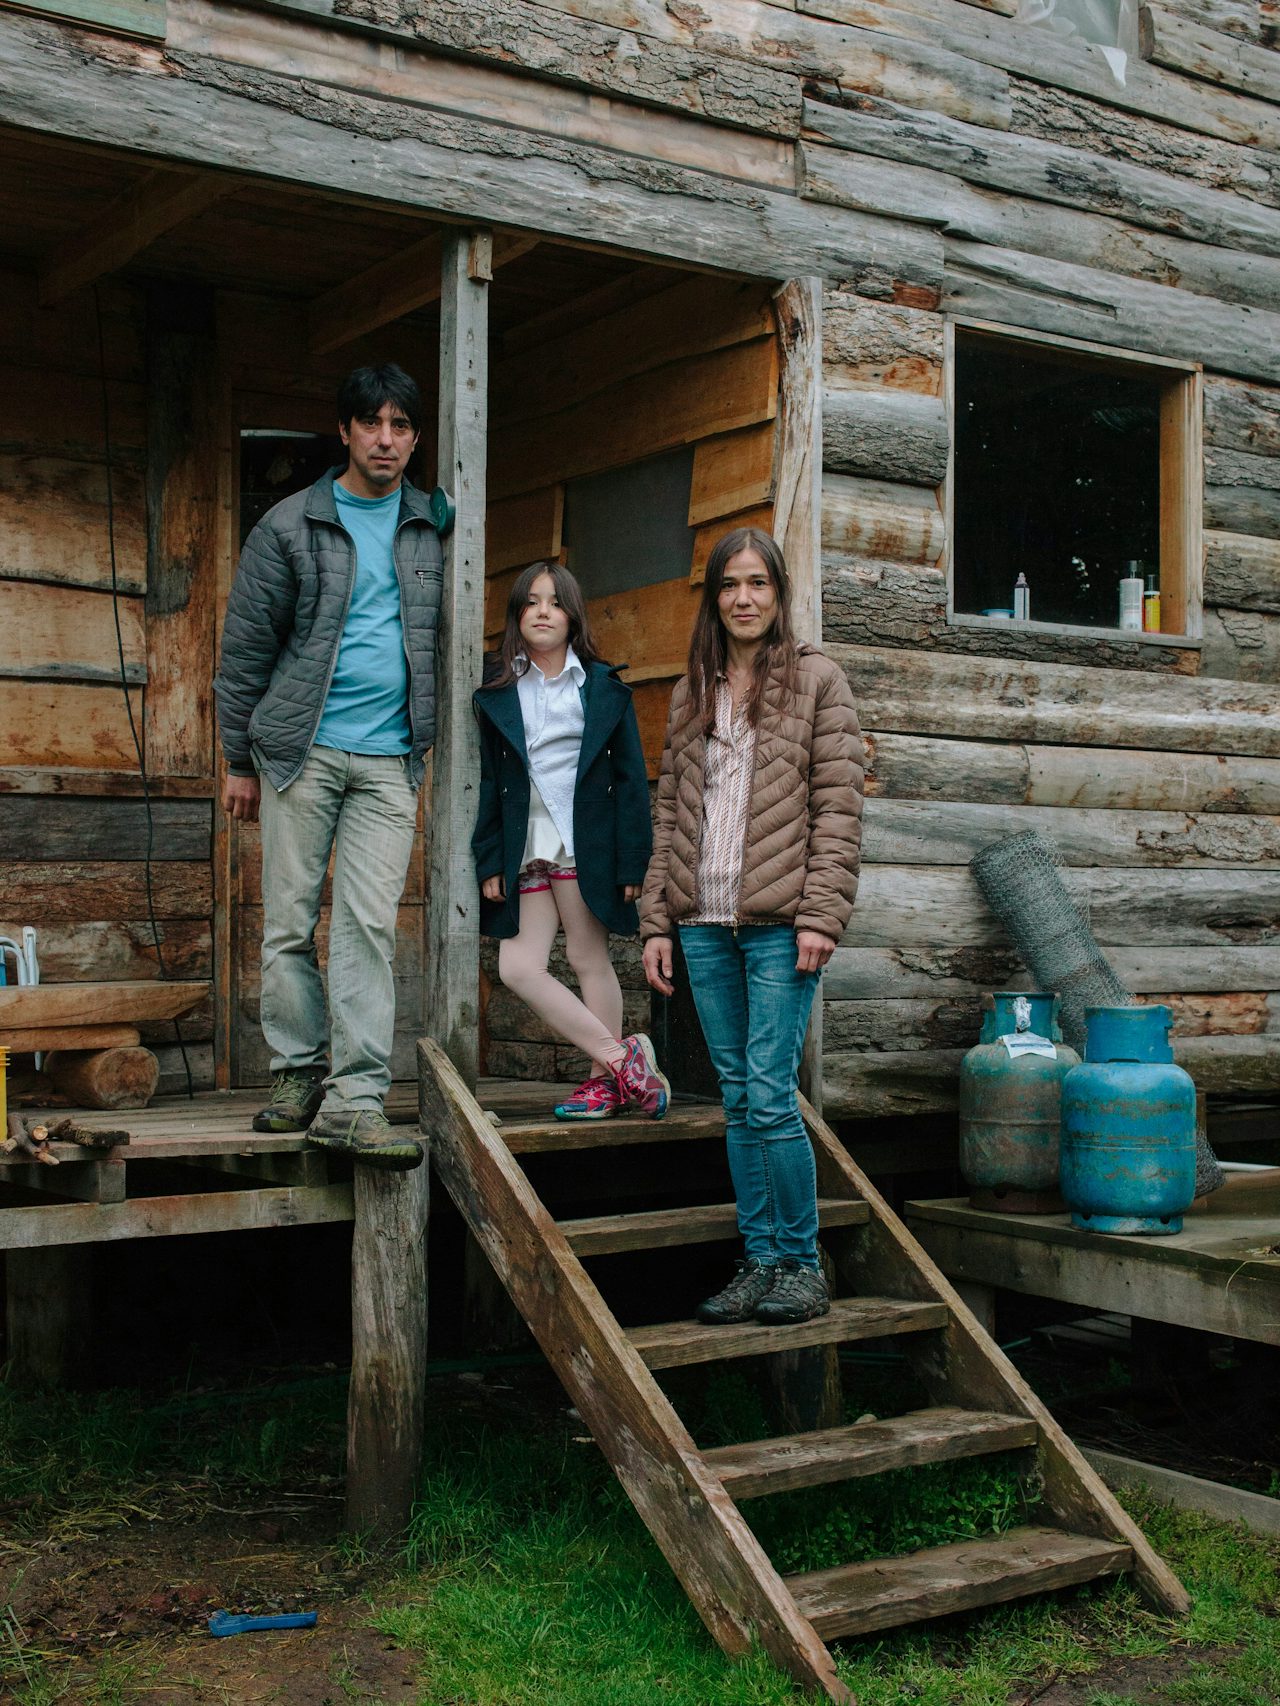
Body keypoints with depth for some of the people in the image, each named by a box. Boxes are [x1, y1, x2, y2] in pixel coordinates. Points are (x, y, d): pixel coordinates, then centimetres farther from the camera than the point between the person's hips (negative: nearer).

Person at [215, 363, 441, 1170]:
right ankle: (299, 1072, 15)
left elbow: (445, 643, 17)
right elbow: (247, 647, 4)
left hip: (390, 758, 1)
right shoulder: (291, 526, 2)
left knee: (371, 926, -5)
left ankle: (355, 1098, -6)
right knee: (290, 922, 2)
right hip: (301, 749, -1)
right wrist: (241, 759, 3)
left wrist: (429, 754, 12)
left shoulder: (432, 530, 10)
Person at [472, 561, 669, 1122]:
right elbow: (487, 783, 10)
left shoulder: (603, 687, 4)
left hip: (584, 844, -3)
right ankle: (621, 1056, 0)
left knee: (589, 959, -1)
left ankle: (608, 1080, 10)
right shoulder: (498, 694, 10)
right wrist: (489, 862, 2)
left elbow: (630, 777, 2)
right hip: (525, 850, 3)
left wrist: (632, 863, -5)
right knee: (517, 966, -6)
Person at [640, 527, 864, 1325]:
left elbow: (839, 805, -3)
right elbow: (671, 811, 16)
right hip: (705, 923, 5)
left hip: (778, 924, -5)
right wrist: (658, 919, 9)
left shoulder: (817, 681, 3)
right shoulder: (693, 693, 17)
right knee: (738, 1102, 7)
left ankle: (802, 1265, 5)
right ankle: (760, 1261, 15)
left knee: (771, 1098, -9)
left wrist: (820, 915, -12)